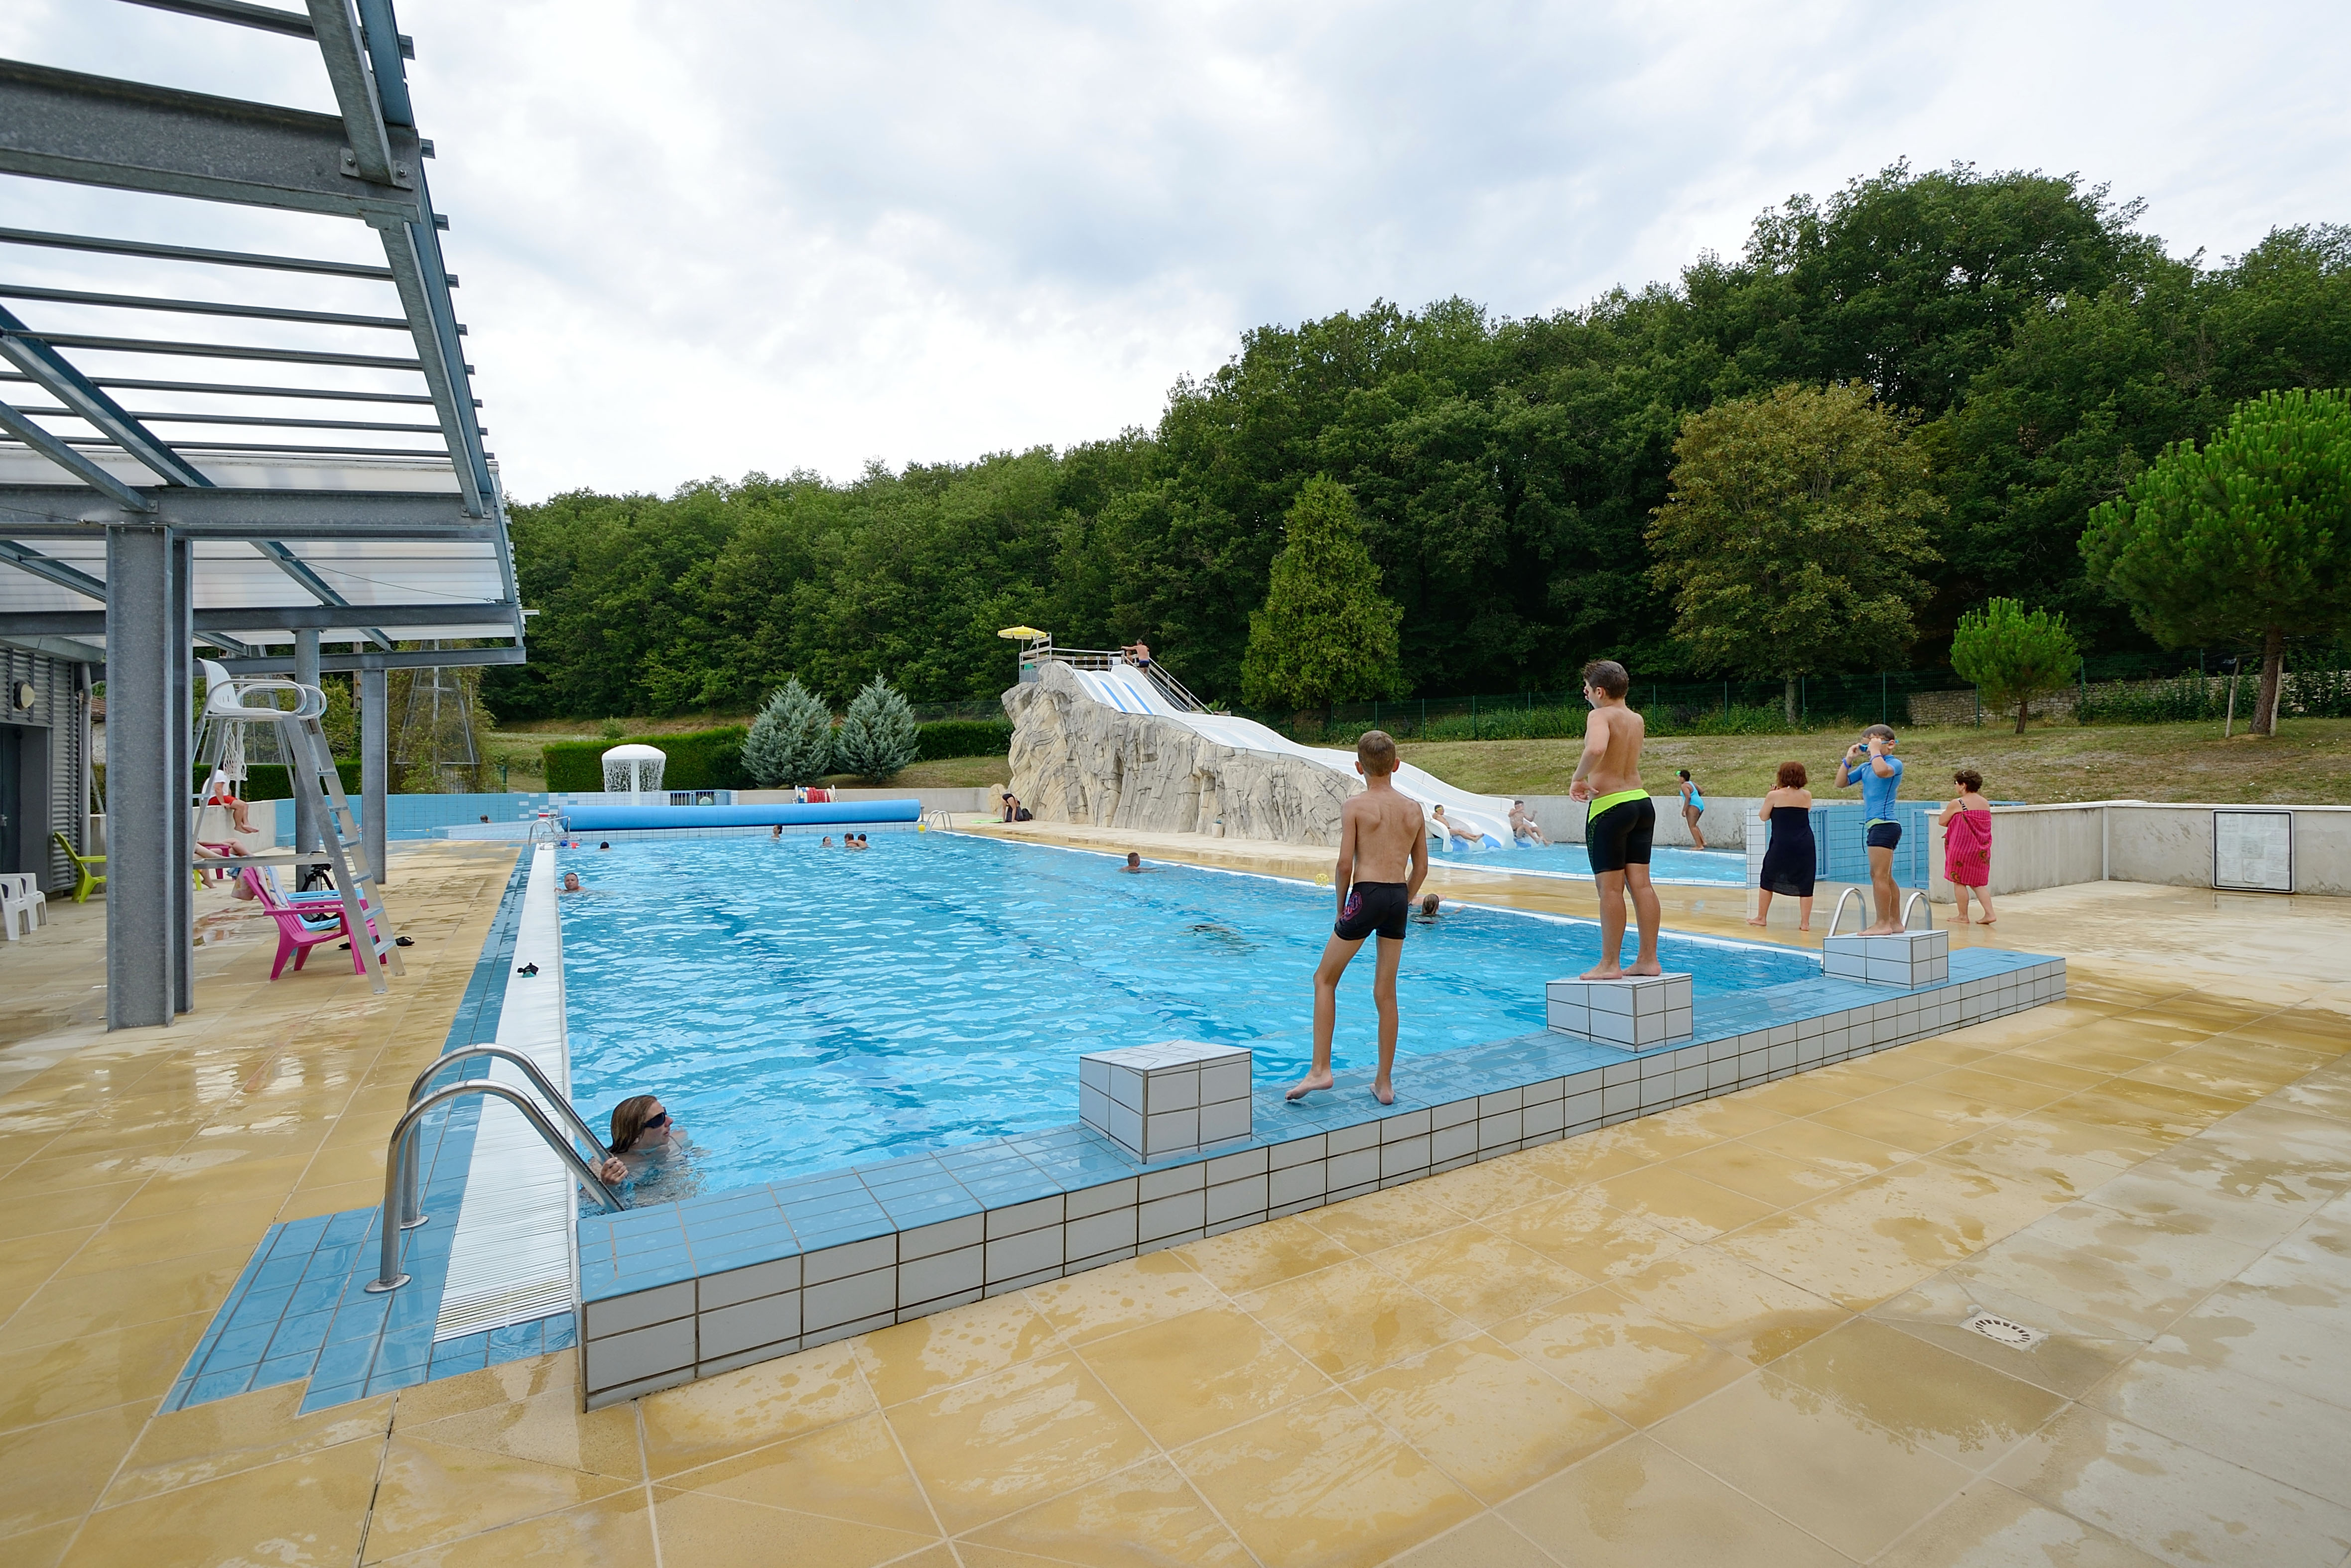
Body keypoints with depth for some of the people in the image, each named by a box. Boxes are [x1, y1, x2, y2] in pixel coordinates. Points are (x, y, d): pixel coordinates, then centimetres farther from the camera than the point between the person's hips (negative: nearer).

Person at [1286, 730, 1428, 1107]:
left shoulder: (1355, 805, -4)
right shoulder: (1414, 808, 10)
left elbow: (1345, 864, -10)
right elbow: (1421, 868, 12)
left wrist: (1341, 907, 4)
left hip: (1367, 895, -5)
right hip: (1399, 897, 5)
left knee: (1325, 978, 11)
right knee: (1386, 992, 13)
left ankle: (1320, 1069, 7)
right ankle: (1385, 1083, 20)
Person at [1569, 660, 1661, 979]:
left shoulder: (1601, 716, -11)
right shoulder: (1637, 719, 14)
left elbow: (1596, 749, -33)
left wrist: (1577, 779, -20)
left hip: (1610, 808, -8)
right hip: (1642, 802, 8)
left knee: (1611, 889, -3)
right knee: (1641, 884, 9)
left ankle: (1610, 964, 2)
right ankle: (1648, 960, 13)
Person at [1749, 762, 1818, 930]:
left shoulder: (1775, 796, -5)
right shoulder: (1807, 796, 4)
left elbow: (1764, 817, 4)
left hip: (1781, 844, -2)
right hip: (1805, 844, 2)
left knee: (1768, 880, 12)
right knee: (1805, 884, 5)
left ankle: (1761, 918, 17)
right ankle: (1805, 923, 4)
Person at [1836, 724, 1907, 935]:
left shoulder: (1895, 763, -7)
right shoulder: (1865, 767, 16)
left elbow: (1882, 771, -30)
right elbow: (1841, 783, 17)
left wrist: (1876, 751, -16)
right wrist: (1849, 759, 9)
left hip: (1884, 824, -9)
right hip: (1875, 825, 9)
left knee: (1879, 876, -11)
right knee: (1886, 878, 13)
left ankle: (1883, 924, -10)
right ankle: (1895, 923, 19)